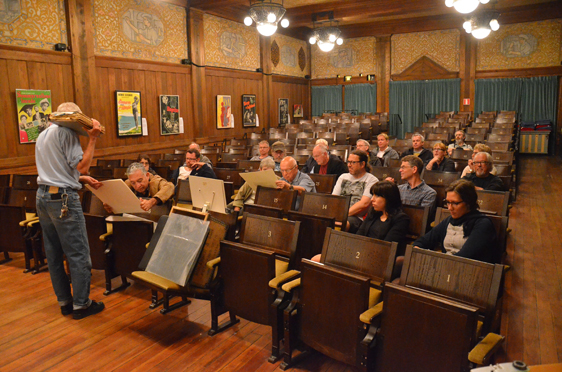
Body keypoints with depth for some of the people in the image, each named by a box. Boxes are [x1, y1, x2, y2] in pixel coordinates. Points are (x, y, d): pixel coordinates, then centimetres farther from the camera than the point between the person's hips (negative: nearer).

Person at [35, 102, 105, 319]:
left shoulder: (43, 135, 21)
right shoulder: (66, 132, -9)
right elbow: (81, 165, -15)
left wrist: (83, 179, 20)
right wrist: (92, 138, -12)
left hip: (42, 197, 10)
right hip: (63, 199, -10)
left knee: (54, 255, 12)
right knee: (78, 254, -1)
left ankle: (64, 302, 22)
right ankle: (81, 304, 6)